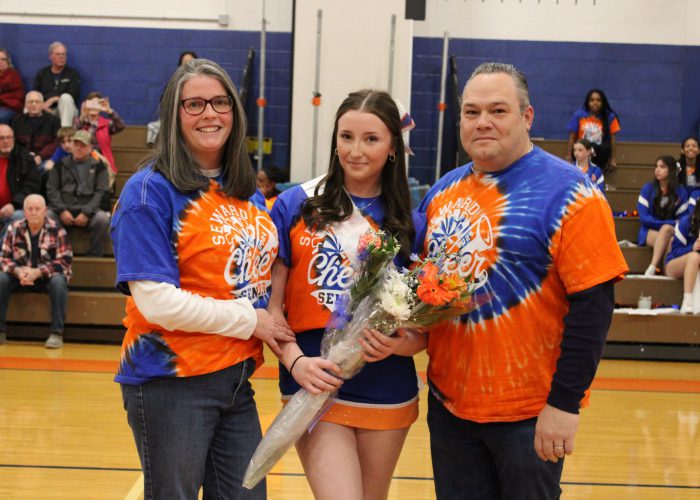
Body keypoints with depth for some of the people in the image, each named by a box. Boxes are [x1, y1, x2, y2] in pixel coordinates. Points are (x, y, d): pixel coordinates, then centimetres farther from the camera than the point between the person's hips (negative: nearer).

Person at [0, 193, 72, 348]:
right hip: (20, 278, 3)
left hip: (47, 277, -3)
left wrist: (38, 272, -26)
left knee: (58, 281, -34)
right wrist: (18, 271, -24)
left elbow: (64, 261, -14)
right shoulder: (14, 229, -3)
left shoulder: (57, 230, -12)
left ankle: (57, 333, -29)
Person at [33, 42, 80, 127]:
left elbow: (74, 95, -7)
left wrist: (53, 100, -16)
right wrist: (43, 106, -14)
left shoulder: (73, 73, 8)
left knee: (66, 97, -35)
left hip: (65, 111, -1)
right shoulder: (41, 74, 17)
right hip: (46, 111, 1)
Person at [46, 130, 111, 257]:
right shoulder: (61, 165, 17)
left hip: (89, 210, -1)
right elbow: (51, 189, 8)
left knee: (102, 219, -34)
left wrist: (86, 213, -13)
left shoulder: (98, 167, 11)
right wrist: (62, 211, -9)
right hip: (64, 209, 1)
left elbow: (102, 193, 1)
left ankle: (93, 257, -20)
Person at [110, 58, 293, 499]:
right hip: (171, 382, -6)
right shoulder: (151, 191, -10)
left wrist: (277, 336, 3)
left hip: (237, 377, 6)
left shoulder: (247, 192, 11)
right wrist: (249, 320, -12)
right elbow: (157, 301, -17)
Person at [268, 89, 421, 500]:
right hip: (315, 386, -2)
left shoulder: (407, 221, 3)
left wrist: (397, 343, -17)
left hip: (387, 392, 3)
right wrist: (295, 361, -17)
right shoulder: (296, 205, -1)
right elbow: (271, 303, -1)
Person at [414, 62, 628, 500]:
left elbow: (592, 306, -15)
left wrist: (565, 403, -18)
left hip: (530, 413, -5)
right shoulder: (443, 192, 7)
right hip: (449, 402, 6)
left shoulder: (568, 195, -11)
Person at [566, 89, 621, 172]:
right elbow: (572, 137, 1)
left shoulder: (609, 116, 0)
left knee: (606, 147, -34)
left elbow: (612, 138, 1)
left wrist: (613, 159, -3)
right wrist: (568, 157, -7)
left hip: (600, 152, 2)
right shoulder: (579, 115, 0)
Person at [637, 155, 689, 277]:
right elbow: (644, 217, -4)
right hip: (650, 231, 0)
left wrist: (668, 226, -17)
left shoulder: (681, 193, 3)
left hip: (672, 231, 0)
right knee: (669, 241, -33)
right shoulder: (648, 189, 1)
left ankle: (652, 269, -46)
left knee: (666, 230, -36)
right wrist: (668, 223, -9)